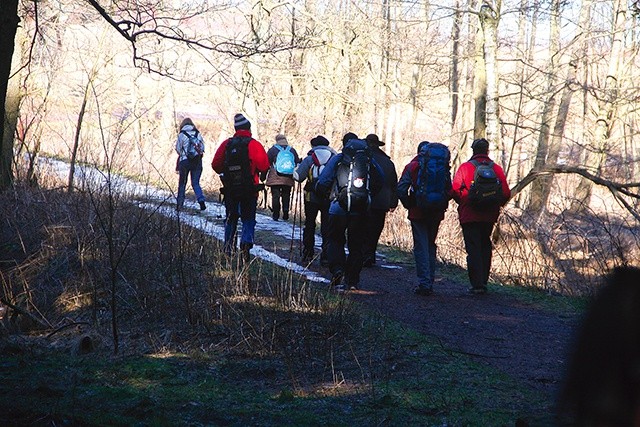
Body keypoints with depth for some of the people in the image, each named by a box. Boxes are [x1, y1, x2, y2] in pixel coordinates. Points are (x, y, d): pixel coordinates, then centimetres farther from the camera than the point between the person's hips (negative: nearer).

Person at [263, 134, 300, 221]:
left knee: (275, 196, 1)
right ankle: (285, 215, 4)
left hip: (275, 178, -2)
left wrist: (264, 175, 11)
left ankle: (275, 215, -1)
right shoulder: (292, 150, 7)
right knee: (286, 196, 9)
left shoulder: (273, 150, -2)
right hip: (288, 179, 2)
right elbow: (297, 163, 13)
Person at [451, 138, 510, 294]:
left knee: (473, 249, -1)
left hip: (469, 216, -3)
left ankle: (477, 284, -9)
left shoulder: (465, 167, -6)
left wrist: (462, 204, 8)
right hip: (489, 217, 3)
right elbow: (506, 193, -2)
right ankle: (483, 282, 18)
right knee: (485, 247, 17)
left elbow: (455, 190, -11)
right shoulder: (496, 169, 2)